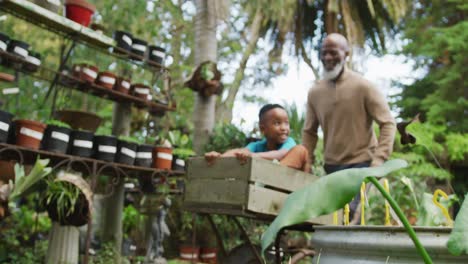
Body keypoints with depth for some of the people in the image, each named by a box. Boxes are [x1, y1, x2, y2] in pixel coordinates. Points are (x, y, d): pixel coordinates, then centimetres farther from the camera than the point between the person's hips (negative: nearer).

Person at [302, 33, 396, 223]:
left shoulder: (363, 87, -8)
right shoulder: (315, 92, 3)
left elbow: (387, 123, -8)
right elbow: (309, 132, 12)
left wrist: (379, 160, -17)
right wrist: (307, 163, 3)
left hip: (361, 164, -4)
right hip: (331, 167, 5)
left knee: (351, 211, -18)